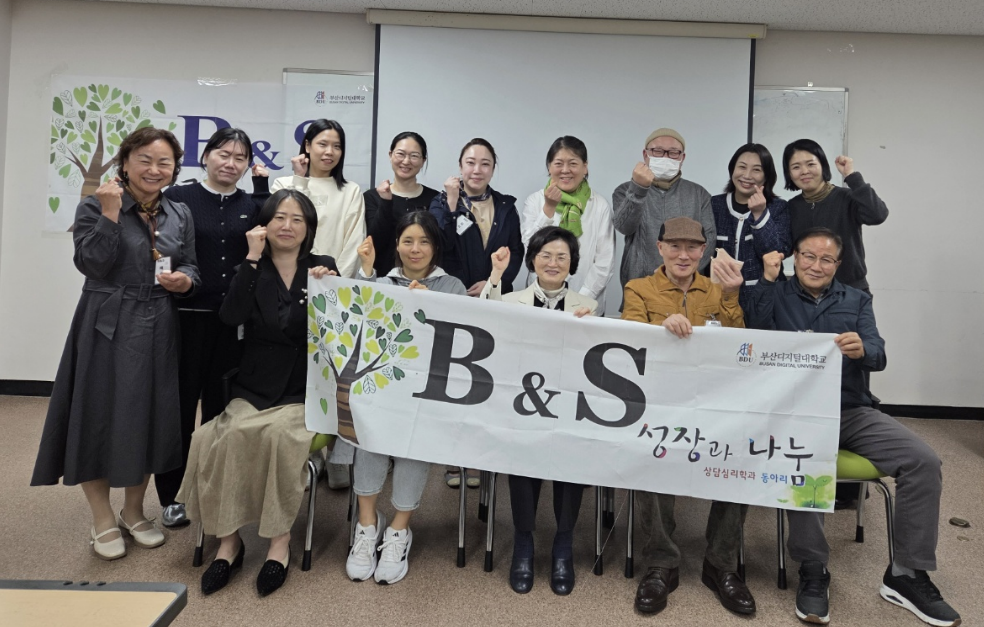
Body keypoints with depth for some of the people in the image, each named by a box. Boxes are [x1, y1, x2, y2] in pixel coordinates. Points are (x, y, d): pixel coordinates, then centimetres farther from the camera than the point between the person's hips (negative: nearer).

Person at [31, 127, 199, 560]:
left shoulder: (180, 215, 9)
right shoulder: (95, 207, -4)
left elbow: (191, 269, 12)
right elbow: (91, 264, -15)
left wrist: (185, 280, -9)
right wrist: (110, 213, -19)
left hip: (158, 331, 4)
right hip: (107, 329, -4)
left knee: (150, 421, 10)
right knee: (101, 419, 3)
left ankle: (134, 512, 28)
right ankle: (103, 521, 21)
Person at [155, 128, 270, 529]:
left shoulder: (252, 204, 10)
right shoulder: (177, 197, 2)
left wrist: (262, 187, -4)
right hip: (185, 316, -2)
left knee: (221, 406, 11)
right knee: (179, 405, 5)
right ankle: (170, 495, 20)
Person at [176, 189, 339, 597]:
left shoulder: (324, 268, 5)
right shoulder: (253, 269, 7)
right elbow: (230, 316, -13)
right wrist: (252, 258, -12)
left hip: (304, 392, -1)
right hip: (252, 390, 1)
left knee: (280, 433, -31)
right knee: (232, 435, -28)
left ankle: (280, 541, -17)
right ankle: (228, 539, -13)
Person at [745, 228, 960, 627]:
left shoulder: (856, 301, 16)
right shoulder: (776, 296, 9)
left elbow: (878, 356, 1)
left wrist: (861, 349, -24)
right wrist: (766, 280, -13)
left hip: (853, 411, 4)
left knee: (924, 462, -17)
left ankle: (907, 574, -2)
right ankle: (813, 570, -15)